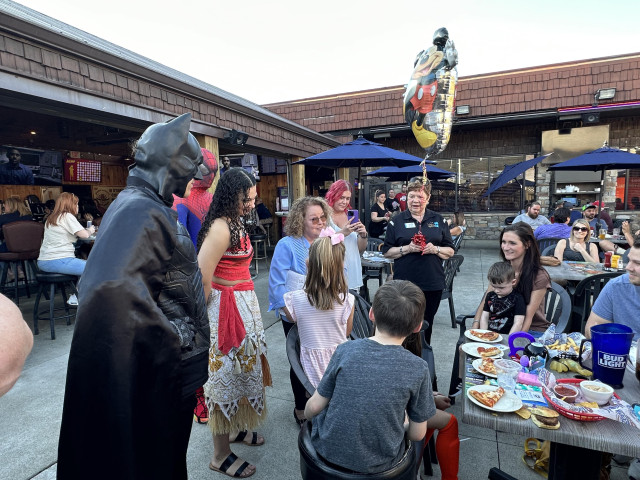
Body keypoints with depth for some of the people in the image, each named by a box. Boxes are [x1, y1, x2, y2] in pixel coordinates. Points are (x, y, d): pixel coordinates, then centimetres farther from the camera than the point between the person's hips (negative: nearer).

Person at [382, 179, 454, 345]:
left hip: (432, 284, 2)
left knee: (426, 325, 13)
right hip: (405, 283, -2)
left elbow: (450, 251, 9)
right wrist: (408, 248, -14)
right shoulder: (397, 221, 4)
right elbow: (387, 252, 1)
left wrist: (435, 249, -11)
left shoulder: (439, 220, 9)